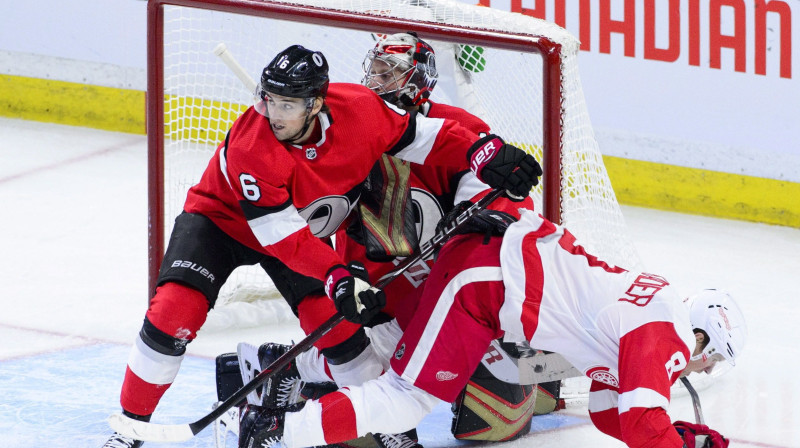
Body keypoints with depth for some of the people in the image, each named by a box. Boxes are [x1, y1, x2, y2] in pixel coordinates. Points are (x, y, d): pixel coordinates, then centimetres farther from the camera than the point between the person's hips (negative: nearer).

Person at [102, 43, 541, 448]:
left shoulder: (357, 110, -26)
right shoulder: (249, 145, -37)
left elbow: (423, 136, -13)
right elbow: (282, 236, -35)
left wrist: (486, 152, -26)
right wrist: (337, 277, -44)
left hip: (305, 230, 4)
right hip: (222, 219, -3)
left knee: (337, 325, -11)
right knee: (174, 312, -21)